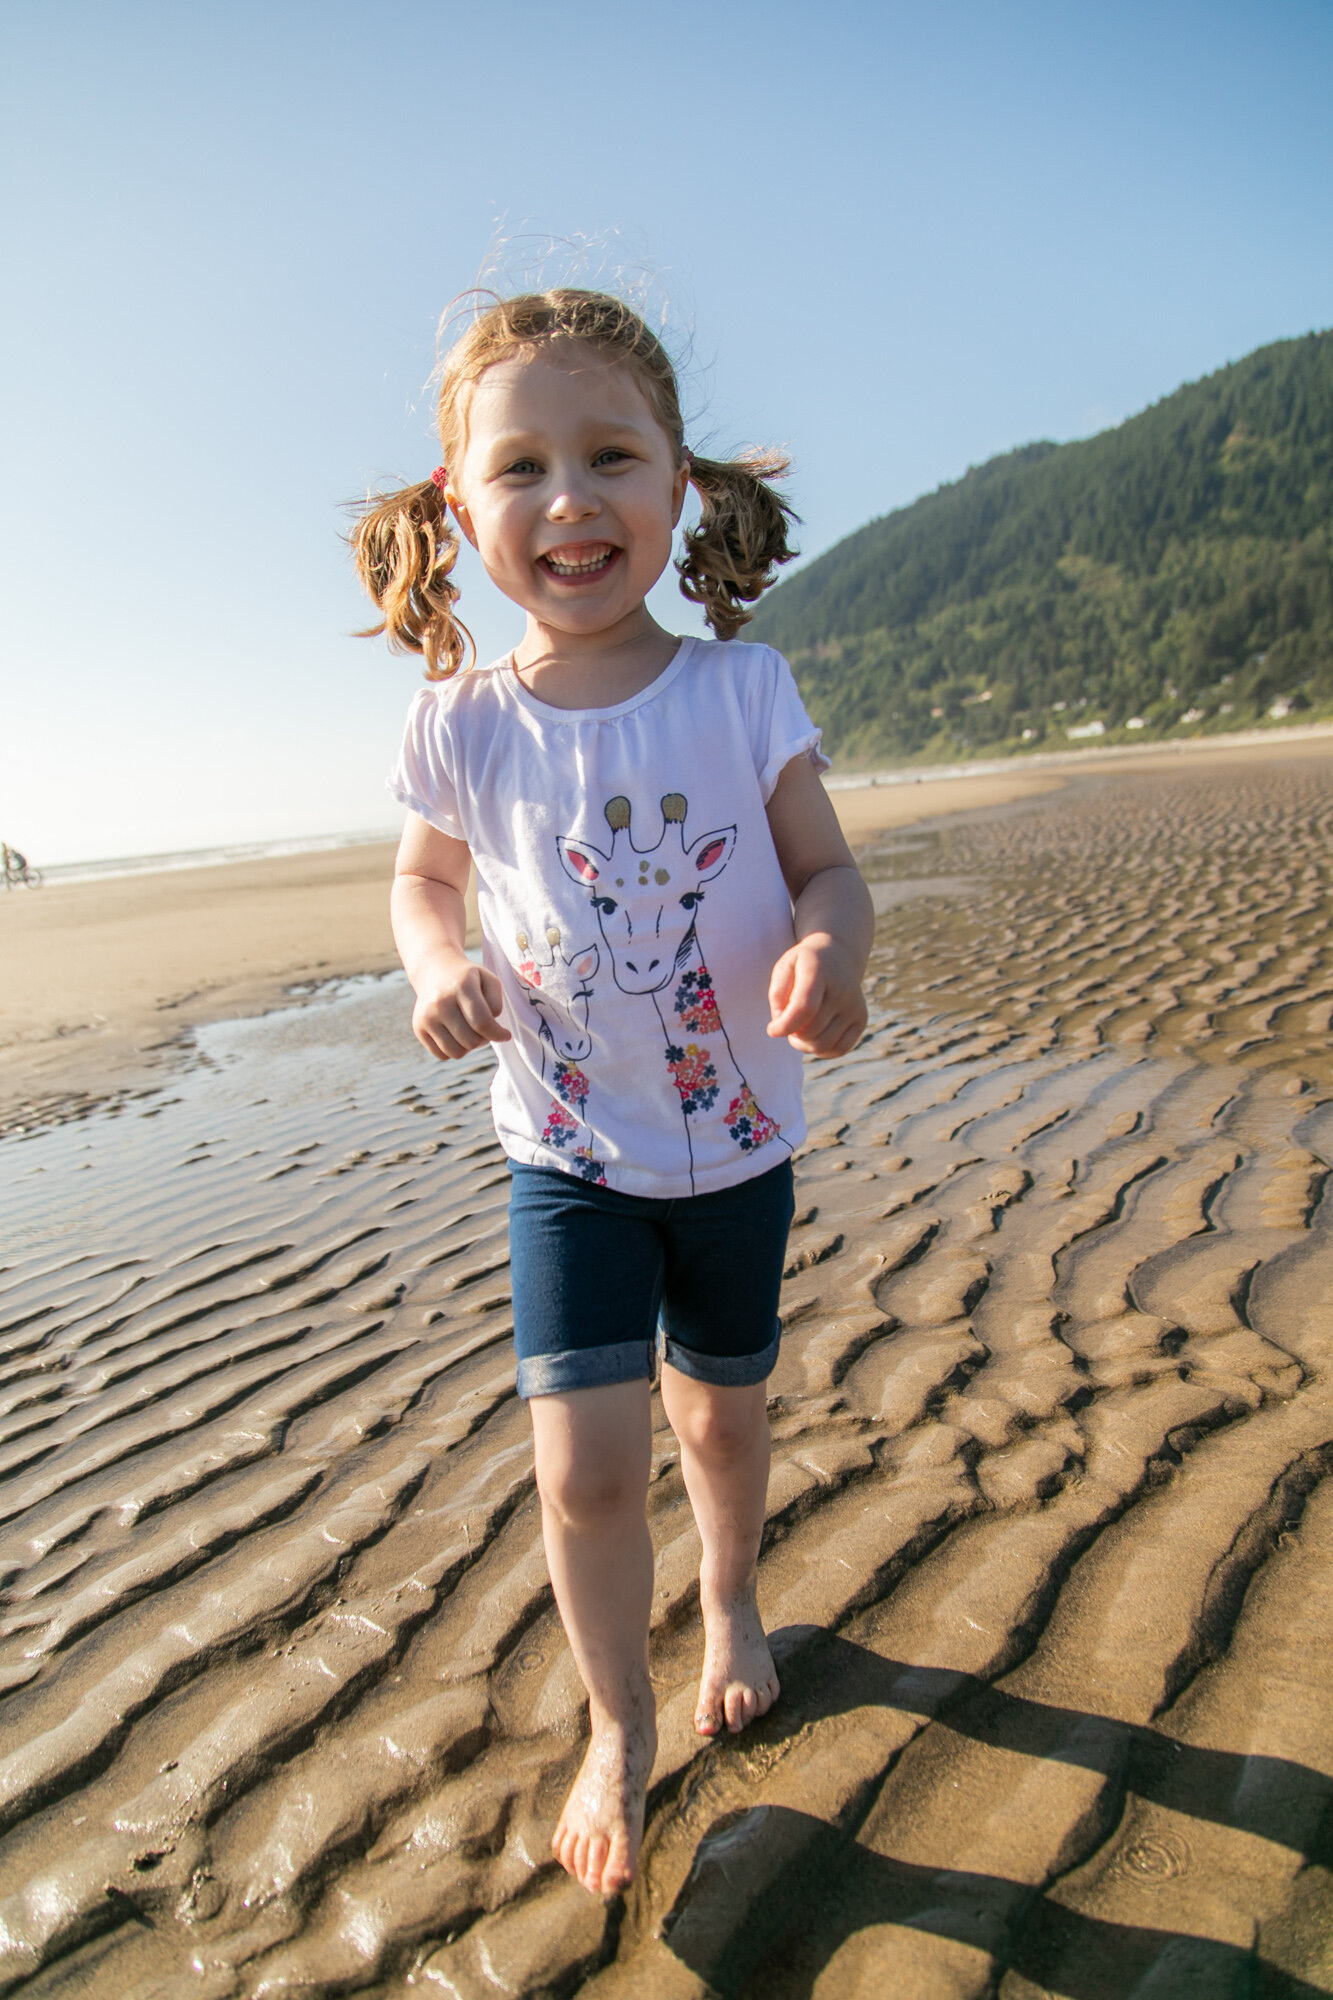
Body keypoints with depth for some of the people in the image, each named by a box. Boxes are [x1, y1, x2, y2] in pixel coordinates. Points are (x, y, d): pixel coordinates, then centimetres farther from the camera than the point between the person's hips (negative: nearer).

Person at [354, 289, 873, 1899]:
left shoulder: (740, 689, -11)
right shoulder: (465, 723, -9)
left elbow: (829, 870, -7)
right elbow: (425, 875, 8)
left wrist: (826, 949, -30)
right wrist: (439, 966, -14)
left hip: (736, 1139, 1)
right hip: (566, 1149, 0)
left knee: (720, 1415, 19)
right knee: (584, 1466, -4)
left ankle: (730, 1601, 53)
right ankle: (619, 1727, 27)